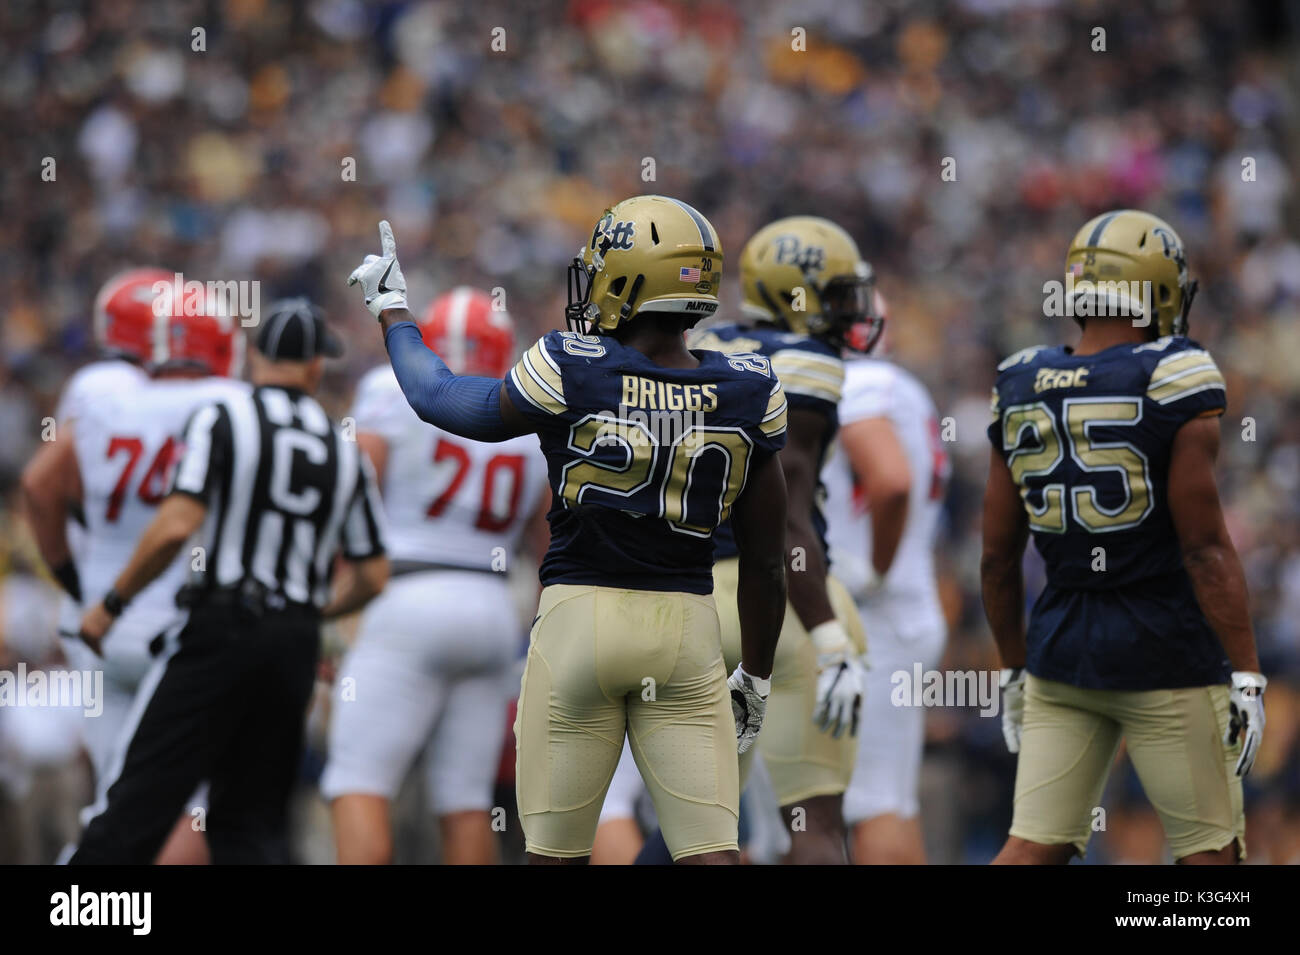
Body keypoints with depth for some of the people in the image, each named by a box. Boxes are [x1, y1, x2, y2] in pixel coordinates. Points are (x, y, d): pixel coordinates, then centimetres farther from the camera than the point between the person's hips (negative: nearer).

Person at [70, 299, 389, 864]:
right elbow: (373, 577, 14)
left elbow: (176, 526, -15)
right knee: (250, 820, 11)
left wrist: (110, 605, -4)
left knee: (140, 800, -5)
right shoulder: (344, 452, 12)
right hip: (296, 645, 4)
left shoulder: (224, 420, -4)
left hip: (221, 628, -4)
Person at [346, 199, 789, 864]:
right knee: (711, 854, -1)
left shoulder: (571, 376, -12)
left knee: (556, 854, 9)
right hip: (687, 625, 2)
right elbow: (763, 564, 5)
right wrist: (755, 678, 18)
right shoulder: (747, 397, -2)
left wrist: (390, 310, 23)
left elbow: (439, 399, 6)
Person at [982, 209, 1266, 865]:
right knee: (1210, 853, 6)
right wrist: (1245, 674, -10)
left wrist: (1013, 666, 22)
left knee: (1034, 849, 8)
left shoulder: (1021, 389, 5)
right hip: (1166, 659, -5)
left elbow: (997, 557, 10)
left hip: (1062, 654, 5)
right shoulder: (1173, 382, -12)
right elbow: (1205, 548, -14)